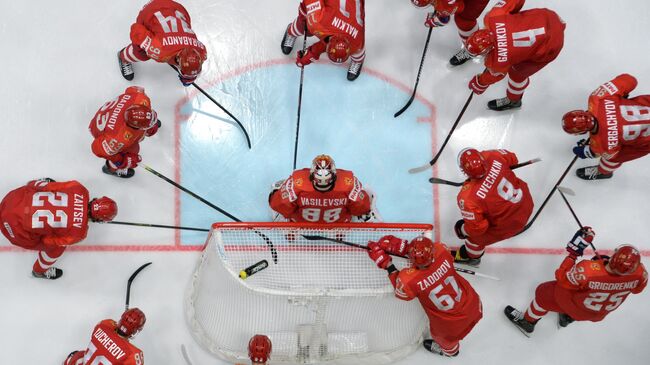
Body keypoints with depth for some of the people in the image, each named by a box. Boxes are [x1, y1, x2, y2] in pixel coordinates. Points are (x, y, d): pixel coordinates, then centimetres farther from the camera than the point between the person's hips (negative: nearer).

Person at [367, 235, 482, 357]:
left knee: (441, 333, 33)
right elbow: (436, 247, -1)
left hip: (452, 323, -3)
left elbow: (401, 292, -7)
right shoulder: (442, 252, -27)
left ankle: (450, 350, 67)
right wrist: (402, 246, -10)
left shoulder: (409, 280, -33)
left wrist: (387, 265, -12)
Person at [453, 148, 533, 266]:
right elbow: (512, 159, 0)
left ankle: (471, 256, 51)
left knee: (476, 236, 20)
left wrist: (463, 230, -3)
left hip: (510, 223, -5)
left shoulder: (468, 198, -37)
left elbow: (476, 227, -25)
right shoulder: (492, 156, -24)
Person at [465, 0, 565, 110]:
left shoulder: (500, 60, -30)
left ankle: (513, 101, 42)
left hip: (550, 44, -5)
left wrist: (480, 84, 14)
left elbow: (494, 74, -6)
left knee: (517, 73, 13)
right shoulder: (491, 19, -21)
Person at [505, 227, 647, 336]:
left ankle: (527, 323, 41)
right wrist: (607, 261, -3)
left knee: (544, 292, 16)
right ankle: (567, 317, 52)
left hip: (578, 309, -4)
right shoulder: (639, 273, -32)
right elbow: (637, 288, -6)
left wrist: (573, 252, -23)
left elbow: (561, 279, -25)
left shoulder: (588, 270, -43)